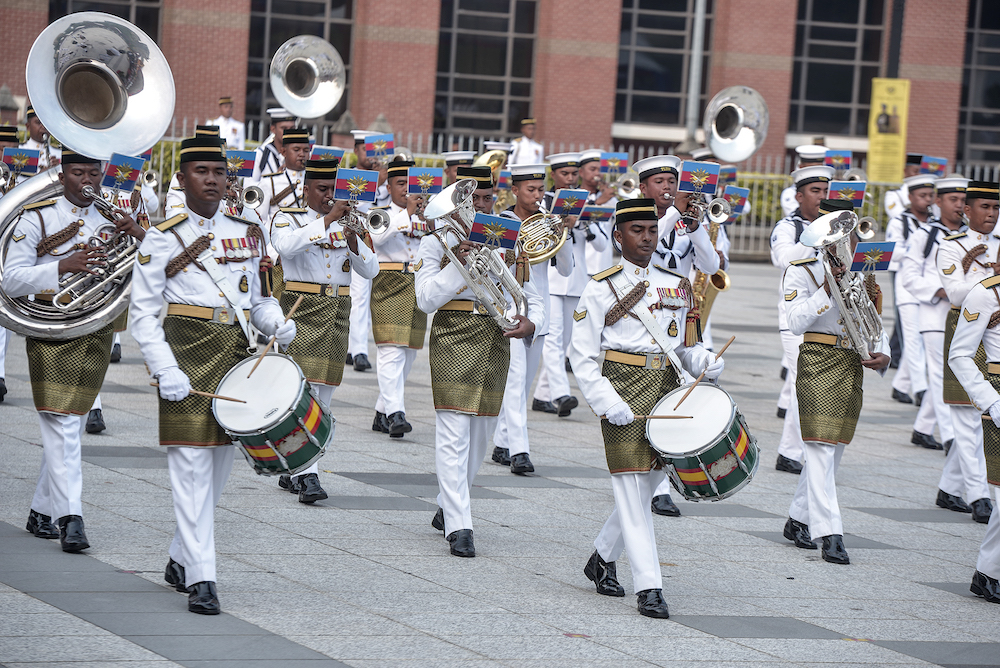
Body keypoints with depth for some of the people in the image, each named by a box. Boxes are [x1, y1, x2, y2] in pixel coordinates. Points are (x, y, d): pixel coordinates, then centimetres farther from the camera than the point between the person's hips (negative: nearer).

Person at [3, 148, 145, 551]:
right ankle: (70, 518, -15)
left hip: (97, 332, 4)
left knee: (67, 423, 11)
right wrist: (64, 267, -22)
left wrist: (140, 237, -14)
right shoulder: (36, 217, -2)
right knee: (63, 424, -12)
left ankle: (41, 512, 22)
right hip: (51, 331, -4)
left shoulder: (111, 220, 10)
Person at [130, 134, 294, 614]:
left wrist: (278, 324, -3)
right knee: (191, 467, -10)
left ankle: (180, 561, 28)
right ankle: (201, 579, -10)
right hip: (187, 357, -5)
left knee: (219, 466, 10)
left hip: (236, 356, 5)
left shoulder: (248, 234, 12)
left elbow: (259, 298, 20)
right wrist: (164, 369, -16)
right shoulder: (162, 238, -1)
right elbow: (143, 314, -4)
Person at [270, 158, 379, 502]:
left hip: (338, 314, 5)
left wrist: (353, 241, -12)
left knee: (323, 396, 8)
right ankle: (307, 475, -22)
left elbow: (371, 270, 7)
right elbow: (286, 246, -22)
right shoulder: (288, 218, 2)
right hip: (301, 311, -5)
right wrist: (327, 220, -23)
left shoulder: (346, 222, 15)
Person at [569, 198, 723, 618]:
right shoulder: (601, 289, -1)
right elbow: (582, 356, -3)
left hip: (667, 389, 5)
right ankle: (648, 587, -10)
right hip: (624, 390, -5)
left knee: (649, 482, 11)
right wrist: (607, 402, -15)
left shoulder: (676, 286, 13)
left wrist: (702, 362, -2)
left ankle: (602, 559, 32)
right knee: (632, 488, -8)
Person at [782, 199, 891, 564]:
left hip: (852, 366, 6)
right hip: (817, 363, -6)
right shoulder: (802, 271, -3)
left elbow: (875, 323, 17)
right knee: (821, 447, -14)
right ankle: (830, 534, -18)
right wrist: (827, 289, -21)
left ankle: (798, 520, 25)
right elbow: (797, 322, -13)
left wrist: (883, 355, -2)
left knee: (831, 448, 10)